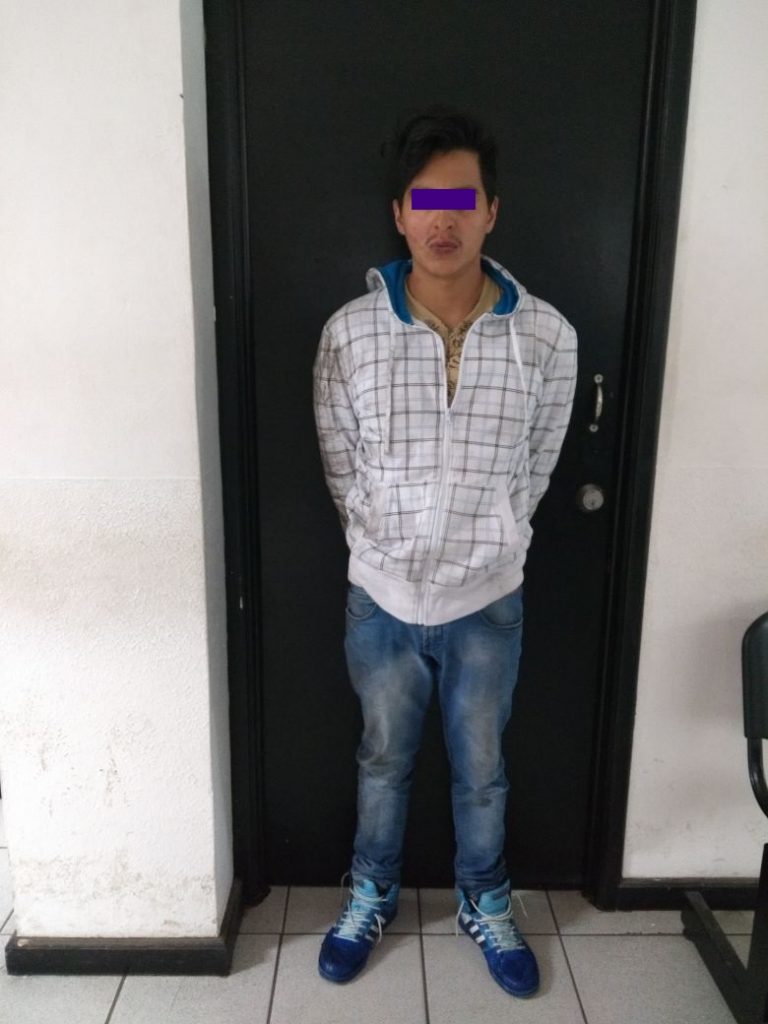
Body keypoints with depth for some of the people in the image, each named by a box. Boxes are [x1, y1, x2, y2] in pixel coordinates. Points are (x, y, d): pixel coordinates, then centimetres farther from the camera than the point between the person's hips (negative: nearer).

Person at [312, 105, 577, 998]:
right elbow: (341, 471, -2)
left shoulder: (547, 338, -11)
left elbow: (533, 469, 2)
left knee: (481, 768, 20)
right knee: (383, 761, 21)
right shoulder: (349, 333, -12)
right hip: (382, 599, 0)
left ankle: (485, 906, 47)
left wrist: (484, 547, 8)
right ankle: (371, 897, 47)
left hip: (487, 603, 0)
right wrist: (389, 550, 3)